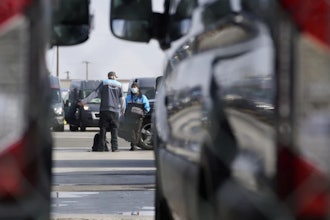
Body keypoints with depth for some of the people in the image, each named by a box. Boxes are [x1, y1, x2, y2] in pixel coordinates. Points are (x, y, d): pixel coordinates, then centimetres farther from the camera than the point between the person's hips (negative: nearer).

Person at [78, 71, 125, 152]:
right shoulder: (119, 85, 9)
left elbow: (95, 93, -3)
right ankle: (114, 148, -6)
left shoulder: (104, 83, 4)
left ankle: (101, 148, -5)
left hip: (104, 109, -1)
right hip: (115, 110, 1)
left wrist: (84, 101, -1)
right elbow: (122, 99, 8)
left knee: (103, 130, 1)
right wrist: (122, 110, 20)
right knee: (114, 130, 3)